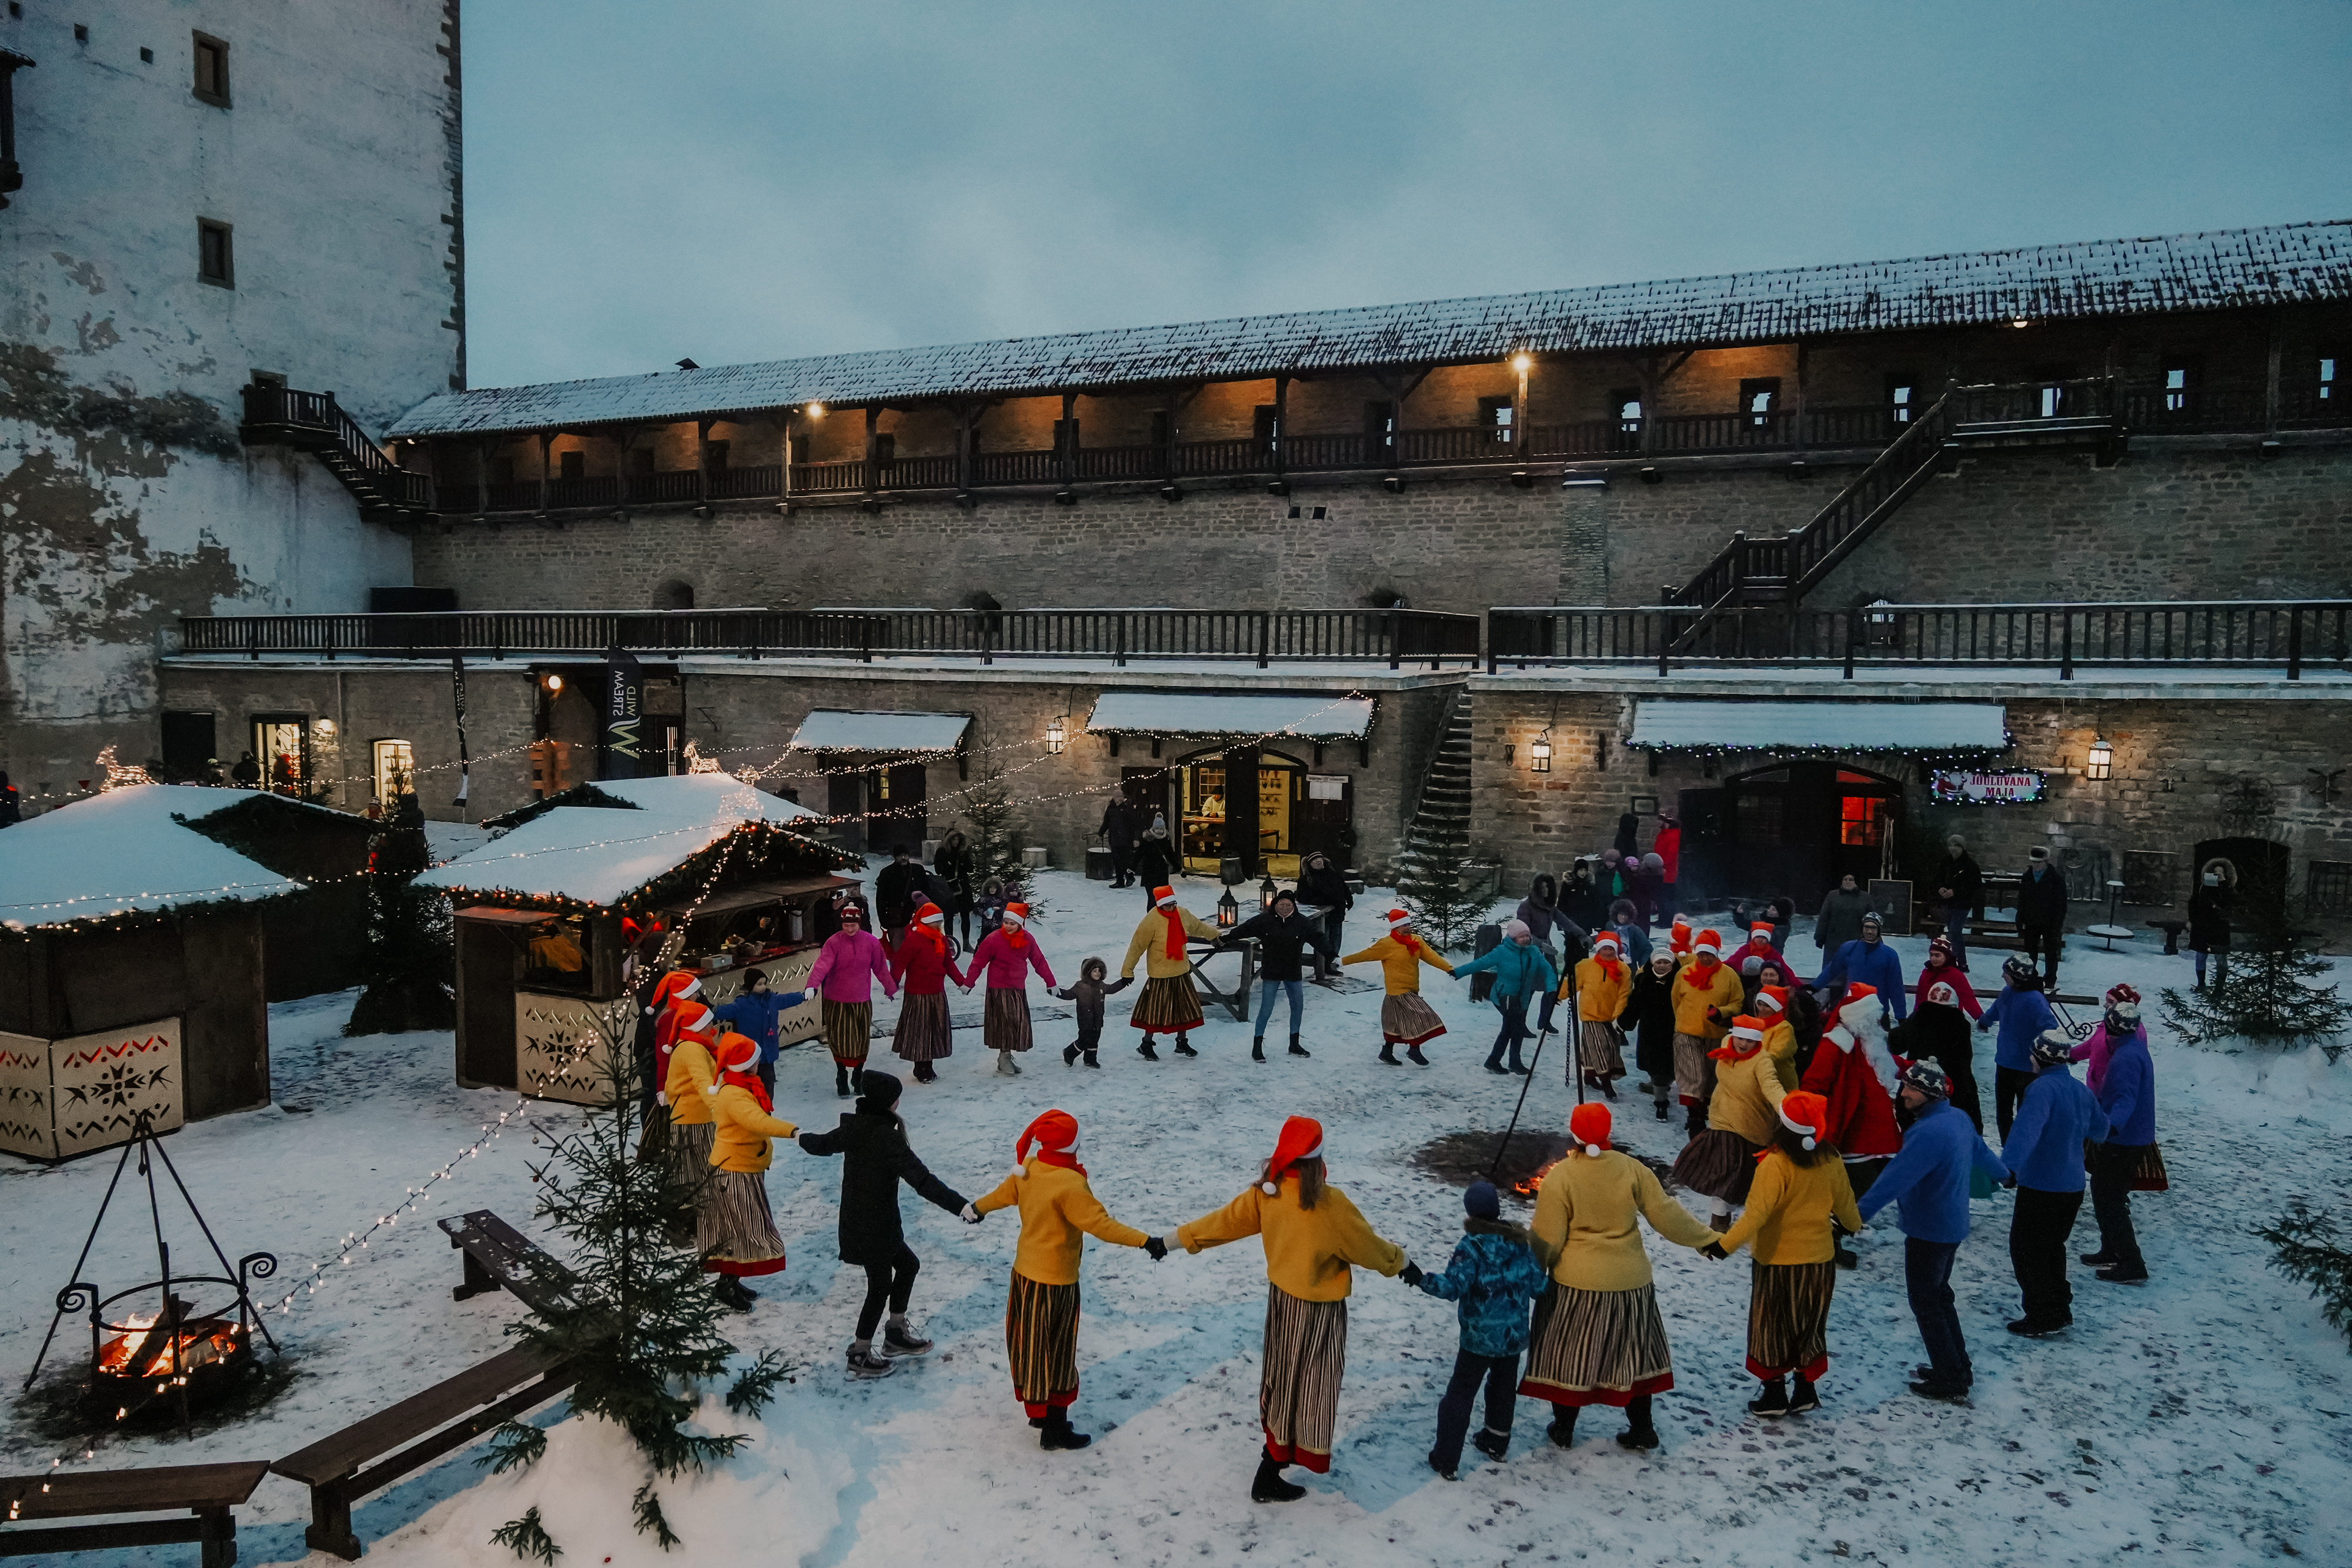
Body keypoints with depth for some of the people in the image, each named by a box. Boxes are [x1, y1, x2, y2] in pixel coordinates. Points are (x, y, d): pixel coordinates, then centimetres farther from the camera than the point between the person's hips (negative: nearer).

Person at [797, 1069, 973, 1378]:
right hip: (875, 1226, -9)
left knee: (908, 1264, 22)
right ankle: (860, 1357, 22)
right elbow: (922, 1180, -33)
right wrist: (961, 1206, -37)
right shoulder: (887, 1138, -26)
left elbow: (821, 1144, 19)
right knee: (881, 1286, 9)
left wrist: (802, 1138, 43)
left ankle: (896, 1334, 34)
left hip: (856, 1220, 9)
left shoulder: (854, 1128, -2)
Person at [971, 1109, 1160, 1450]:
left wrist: (978, 1208, 36)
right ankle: (1054, 1429, 17)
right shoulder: (1070, 1185, -28)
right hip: (1055, 1282, -8)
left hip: (1024, 1271, 8)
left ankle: (1038, 1409, 37)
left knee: (1031, 1345, 21)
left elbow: (1003, 1194, 16)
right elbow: (1101, 1224, -32)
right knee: (1056, 1354, 6)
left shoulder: (1027, 1169, -3)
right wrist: (1145, 1241, -32)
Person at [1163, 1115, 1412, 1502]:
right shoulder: (1329, 1203, -29)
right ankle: (1268, 1479, 15)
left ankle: (1282, 1448, 42)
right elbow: (1366, 1246, -16)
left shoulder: (1266, 1191, -10)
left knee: (1282, 1375, 23)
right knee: (1307, 1383, 7)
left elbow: (1226, 1220, 0)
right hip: (1318, 1308, -6)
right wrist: (1401, 1263, 2)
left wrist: (1177, 1238, 14)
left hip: (1281, 1296, 7)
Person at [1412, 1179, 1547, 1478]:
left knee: (1460, 1393, 4)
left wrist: (1420, 1279, -25)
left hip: (1478, 1337, -5)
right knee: (1504, 1388, 24)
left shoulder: (1471, 1246, -17)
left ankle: (1446, 1459, 6)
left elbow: (1454, 1286, -26)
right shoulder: (1520, 1243, -2)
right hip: (1514, 1336, 5)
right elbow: (1537, 1286, 4)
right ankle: (1497, 1444, 41)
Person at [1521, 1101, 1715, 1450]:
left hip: (1576, 1283, -3)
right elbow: (1666, 1216, -2)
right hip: (1630, 1281, 3)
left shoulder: (1559, 1178, -15)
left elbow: (1547, 1240, -12)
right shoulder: (1632, 1169, -7)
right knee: (1632, 1354, 18)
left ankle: (1563, 1428, 23)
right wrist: (1707, 1238, 13)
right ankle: (1642, 1428, 28)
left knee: (1569, 1355, 12)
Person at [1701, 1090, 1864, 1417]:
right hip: (1819, 1259, 5)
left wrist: (1725, 1244, -30)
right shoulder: (1831, 1160, -7)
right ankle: (1806, 1390, 26)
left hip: (1777, 1259, -5)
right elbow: (1843, 1202, 10)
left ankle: (1775, 1393, 19)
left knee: (1772, 1327, 12)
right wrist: (1852, 1224, 31)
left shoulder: (1776, 1165, -24)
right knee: (1809, 1326, 20)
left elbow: (1757, 1213, -30)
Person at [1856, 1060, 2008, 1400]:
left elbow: (1897, 1176, -35)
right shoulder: (1957, 1119, 4)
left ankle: (1950, 1380, 8)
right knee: (1939, 1295, 22)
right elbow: (1980, 1151, 24)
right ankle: (1959, 1366, 32)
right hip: (1952, 1225, 10)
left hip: (1928, 1230, -10)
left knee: (1925, 1303, 2)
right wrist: (2001, 1172, 46)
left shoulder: (1929, 1133, -28)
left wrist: (1862, 1211, -40)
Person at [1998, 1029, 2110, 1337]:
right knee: (2052, 1247, 24)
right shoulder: (2081, 1091, 6)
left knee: (2026, 1250, 3)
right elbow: (2099, 1129, 25)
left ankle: (2042, 1319, 7)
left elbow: (2027, 1130, -37)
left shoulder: (2042, 1088, -21)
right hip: (2073, 1187, 8)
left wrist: (2009, 1166, -46)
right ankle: (2061, 1309, 32)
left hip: (2040, 1187, -8)